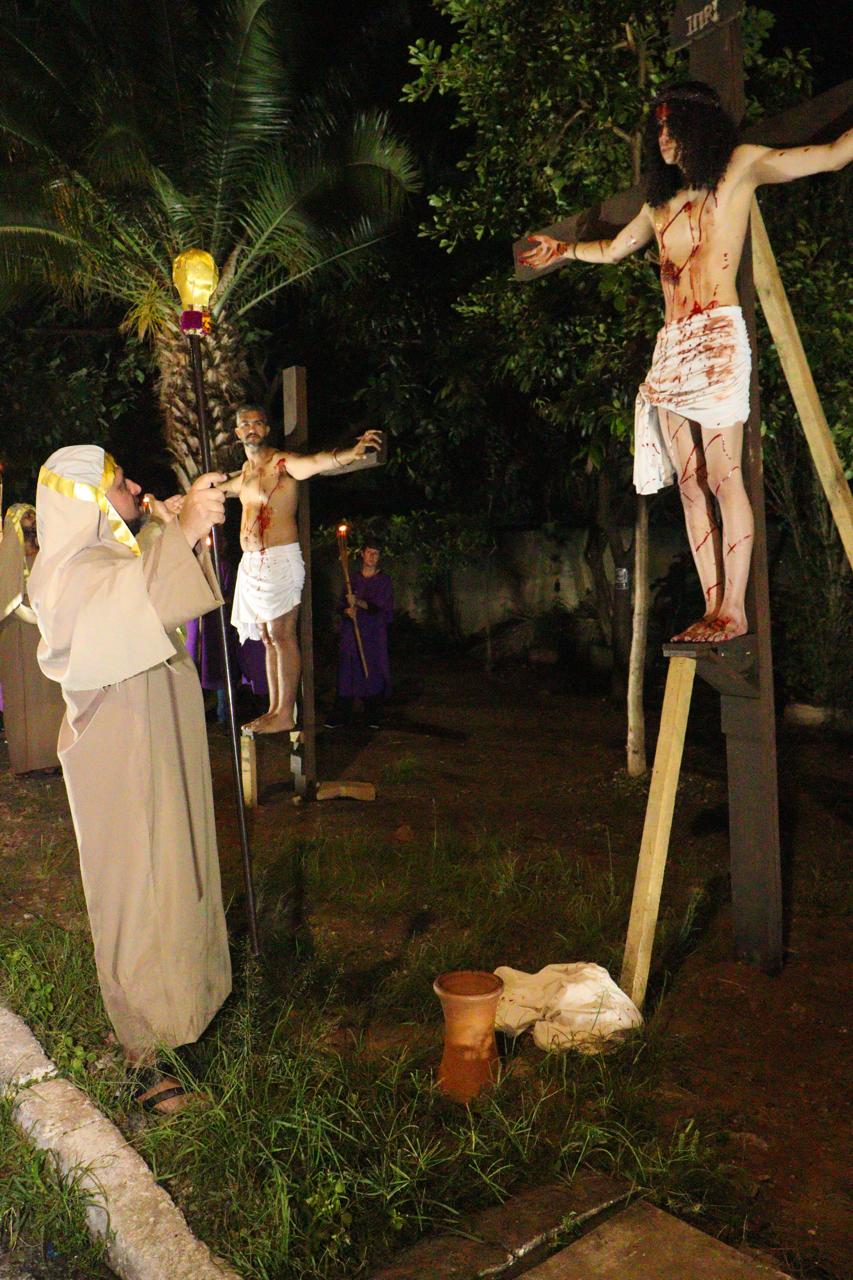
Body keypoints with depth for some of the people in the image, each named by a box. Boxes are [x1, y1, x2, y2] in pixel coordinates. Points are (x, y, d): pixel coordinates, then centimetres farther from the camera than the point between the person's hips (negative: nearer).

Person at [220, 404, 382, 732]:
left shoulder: (283, 463, -8)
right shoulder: (243, 474, 16)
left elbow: (317, 462, -29)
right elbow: (216, 490, 37)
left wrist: (351, 453, -48)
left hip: (280, 559, -8)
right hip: (252, 563, 8)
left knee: (281, 635, -8)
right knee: (268, 639, 10)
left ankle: (285, 714, -5)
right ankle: (274, 710, 15)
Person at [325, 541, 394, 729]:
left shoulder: (383, 580, 3)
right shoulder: (353, 578, 13)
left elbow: (380, 607, -7)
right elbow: (342, 604, 13)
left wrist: (358, 602, -20)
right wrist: (348, 610, -9)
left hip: (375, 633, -2)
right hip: (352, 632, 2)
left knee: (374, 673, -5)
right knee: (347, 673, -3)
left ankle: (373, 718, 3)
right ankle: (339, 716, 1)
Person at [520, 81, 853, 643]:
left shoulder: (741, 166, 11)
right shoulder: (662, 201, 26)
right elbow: (613, 249, 43)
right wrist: (564, 250, 46)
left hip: (716, 338, -6)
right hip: (671, 346, 6)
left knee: (723, 477, -13)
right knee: (690, 483, -2)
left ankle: (734, 611, -11)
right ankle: (713, 609, -2)